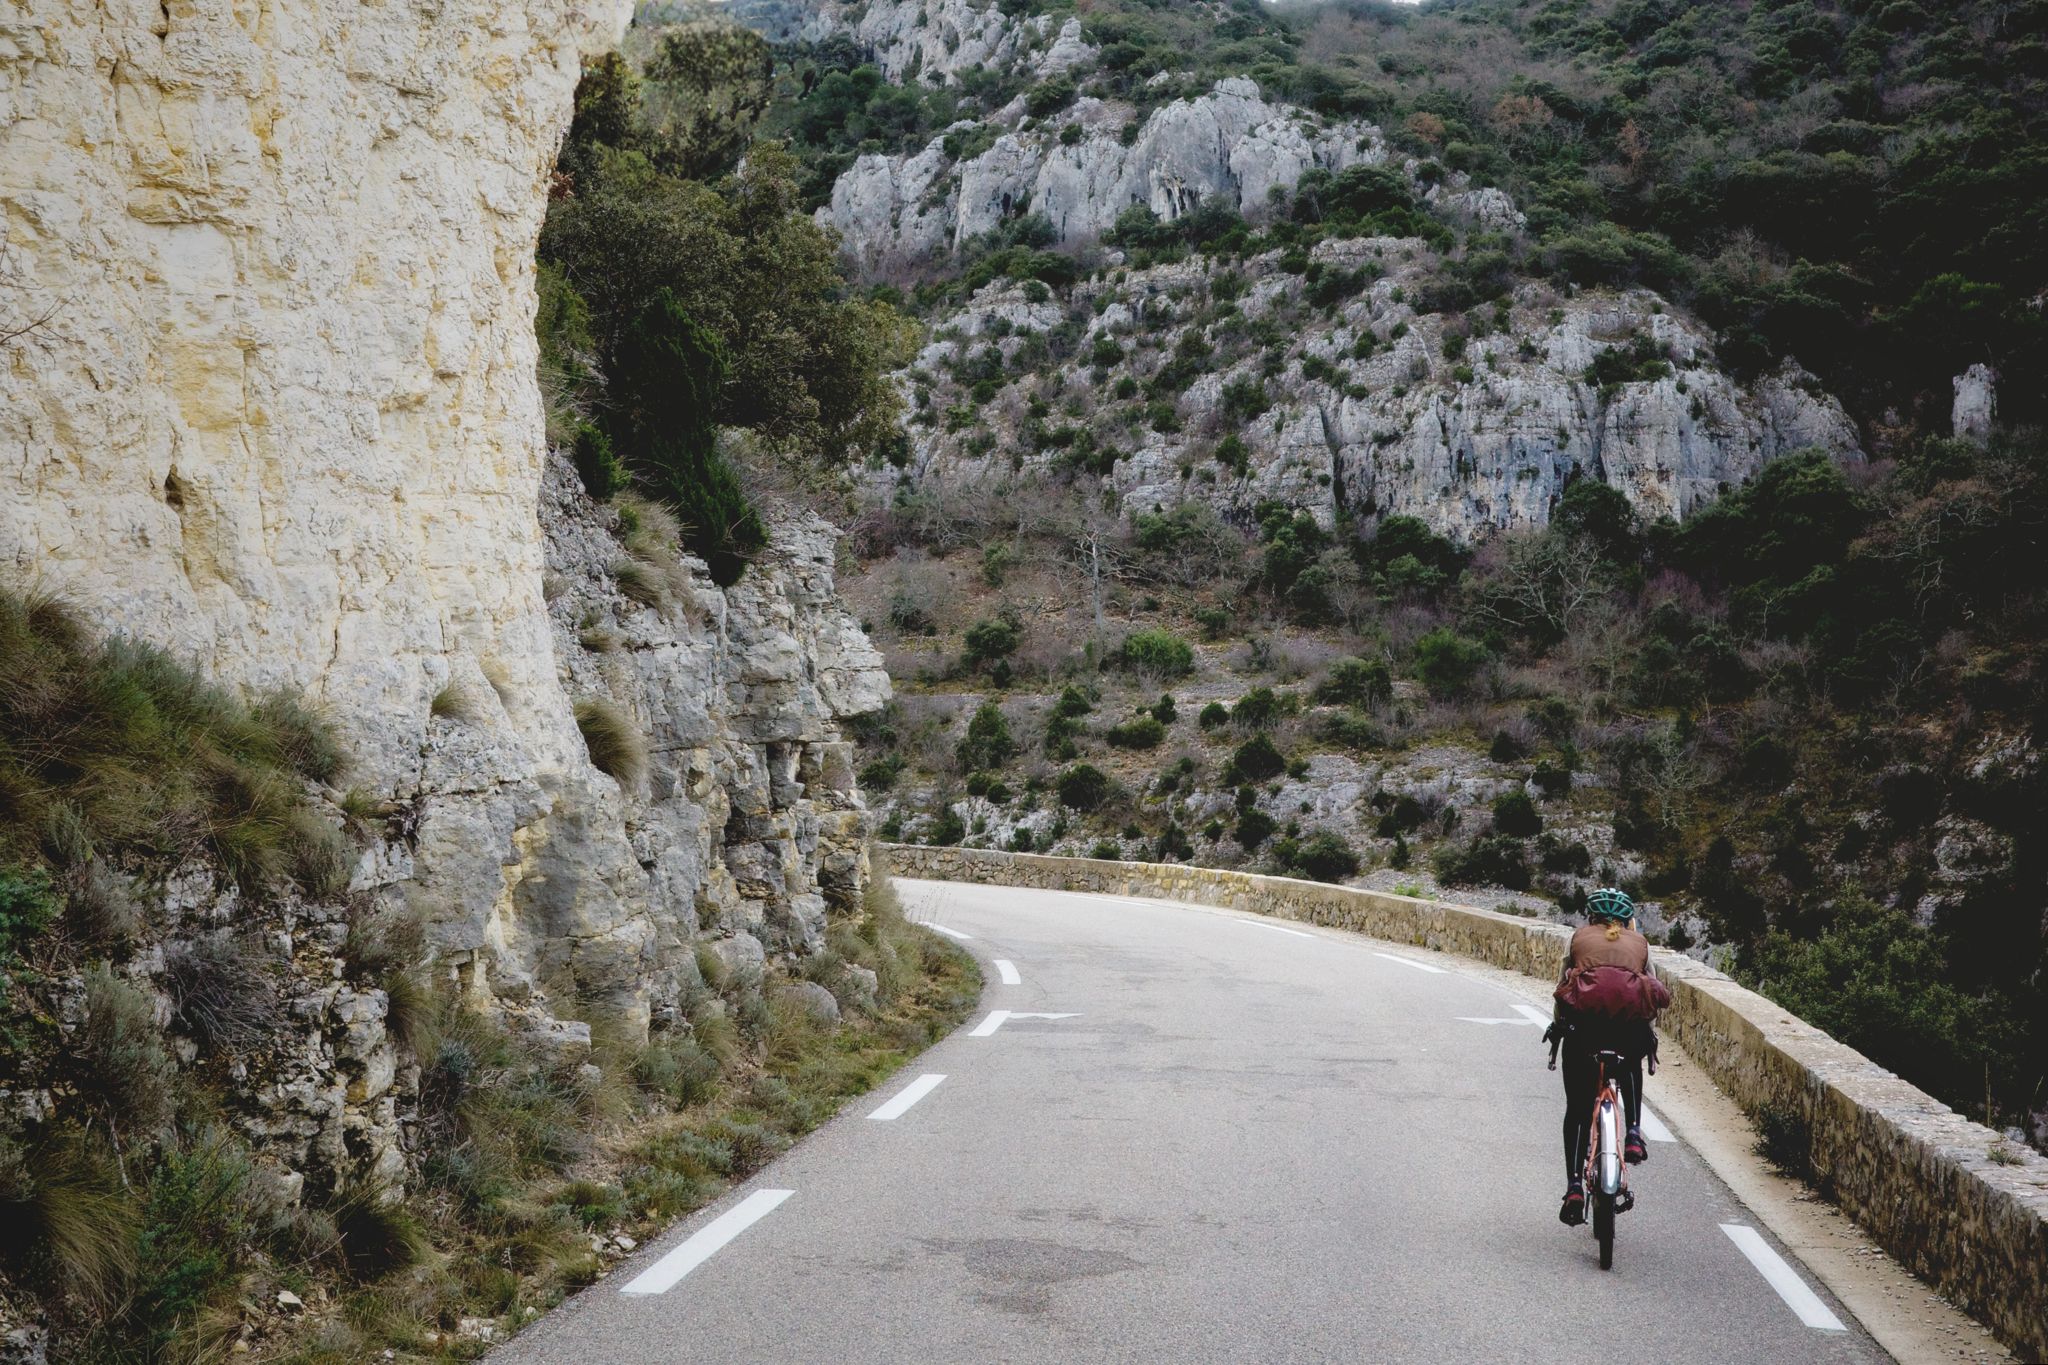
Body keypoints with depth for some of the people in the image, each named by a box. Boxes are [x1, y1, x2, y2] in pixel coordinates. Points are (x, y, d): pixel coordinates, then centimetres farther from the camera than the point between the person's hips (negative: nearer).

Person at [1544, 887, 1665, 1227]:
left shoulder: (1580, 937, 26)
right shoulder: (1638, 942, 27)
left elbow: (1563, 987, 24)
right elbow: (1652, 990, 25)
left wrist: (1557, 1026, 37)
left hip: (1584, 1017, -1)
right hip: (1631, 1024, 1)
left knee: (1577, 1109, 11)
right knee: (1631, 1069, 38)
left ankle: (1574, 1186, 0)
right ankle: (1634, 1131, 18)